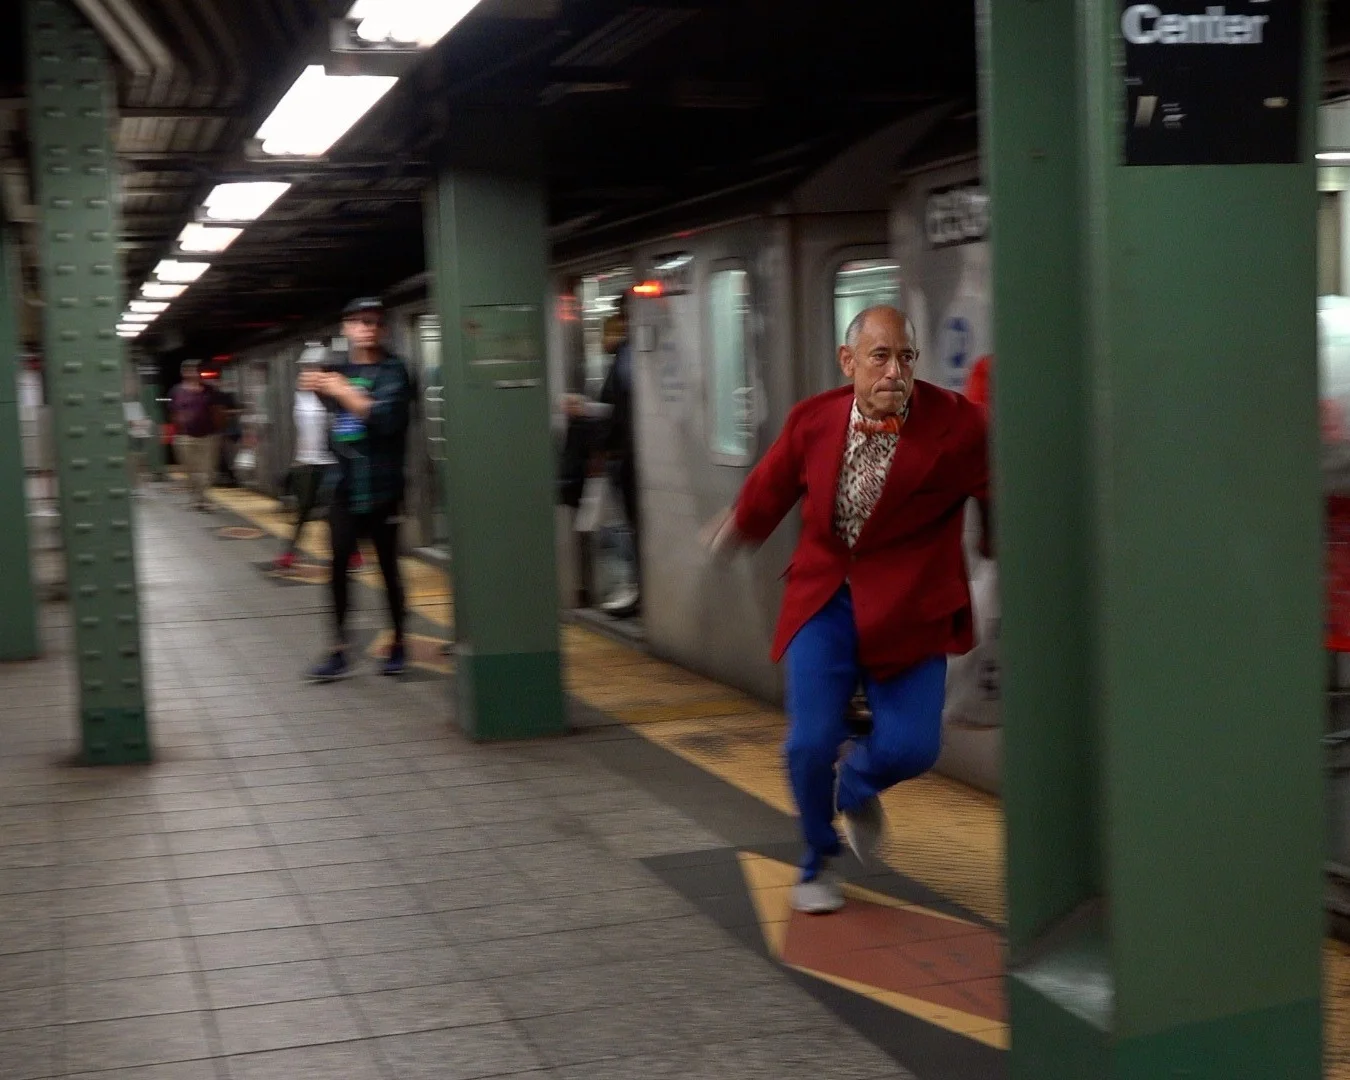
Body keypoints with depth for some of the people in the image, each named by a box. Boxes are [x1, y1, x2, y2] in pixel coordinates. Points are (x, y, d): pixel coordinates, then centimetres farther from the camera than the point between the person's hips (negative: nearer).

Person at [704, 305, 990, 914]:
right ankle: (818, 863, 23)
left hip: (908, 611, -1)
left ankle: (856, 785, 32)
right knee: (811, 743, -7)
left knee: (911, 747, -9)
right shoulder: (812, 420, -4)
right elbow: (770, 488, 16)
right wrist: (738, 526, 31)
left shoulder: (957, 424, -14)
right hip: (825, 600, 1)